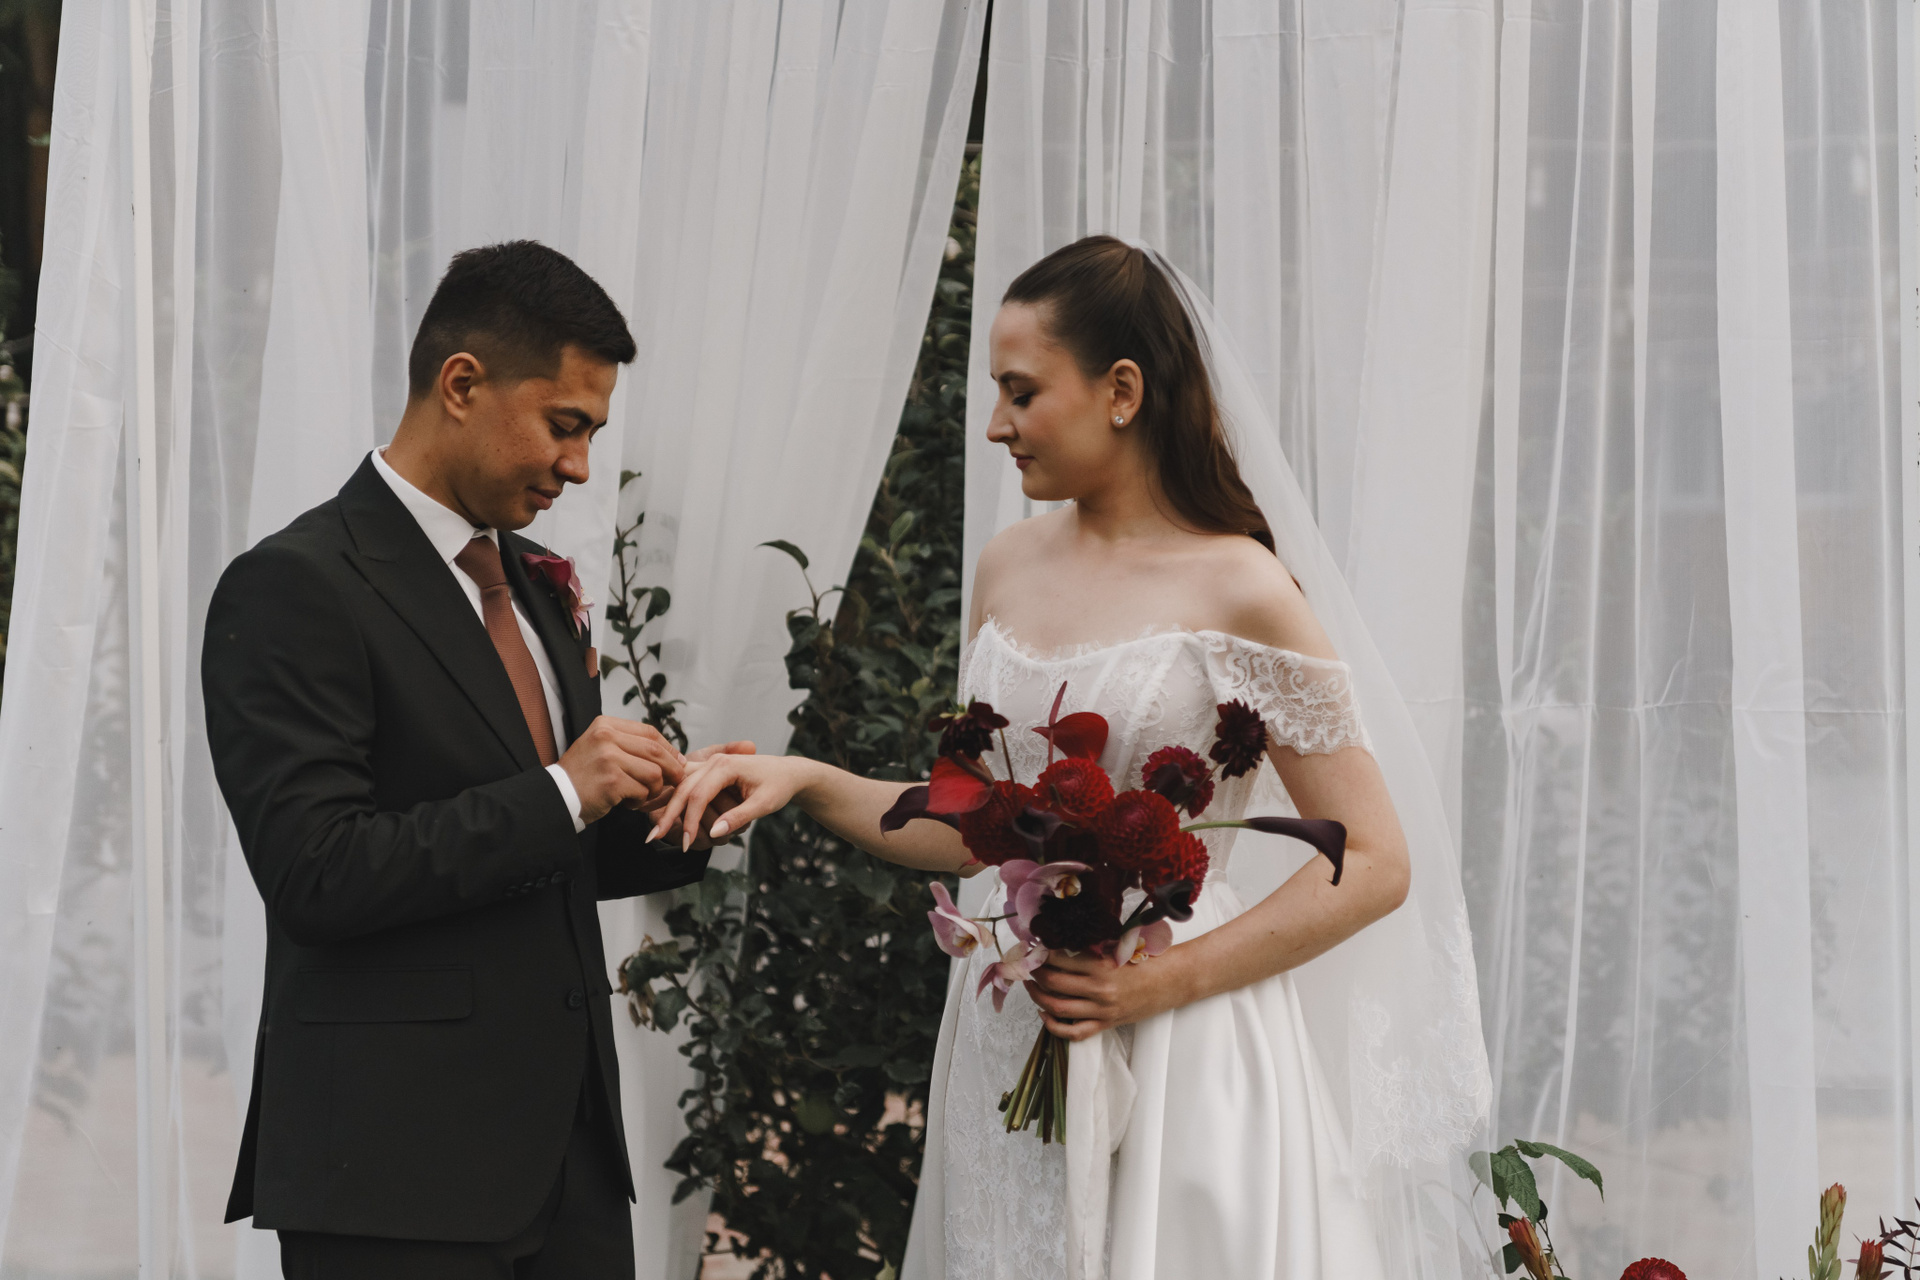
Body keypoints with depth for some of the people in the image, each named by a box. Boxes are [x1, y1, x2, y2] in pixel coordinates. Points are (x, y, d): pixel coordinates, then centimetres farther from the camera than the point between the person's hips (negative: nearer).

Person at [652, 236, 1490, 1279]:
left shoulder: (1239, 590, -11)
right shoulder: (1010, 568, 8)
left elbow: (1375, 863, -11)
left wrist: (1162, 981, -16)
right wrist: (805, 784, 1)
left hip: (1181, 1054, -6)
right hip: (1010, 1033, 6)